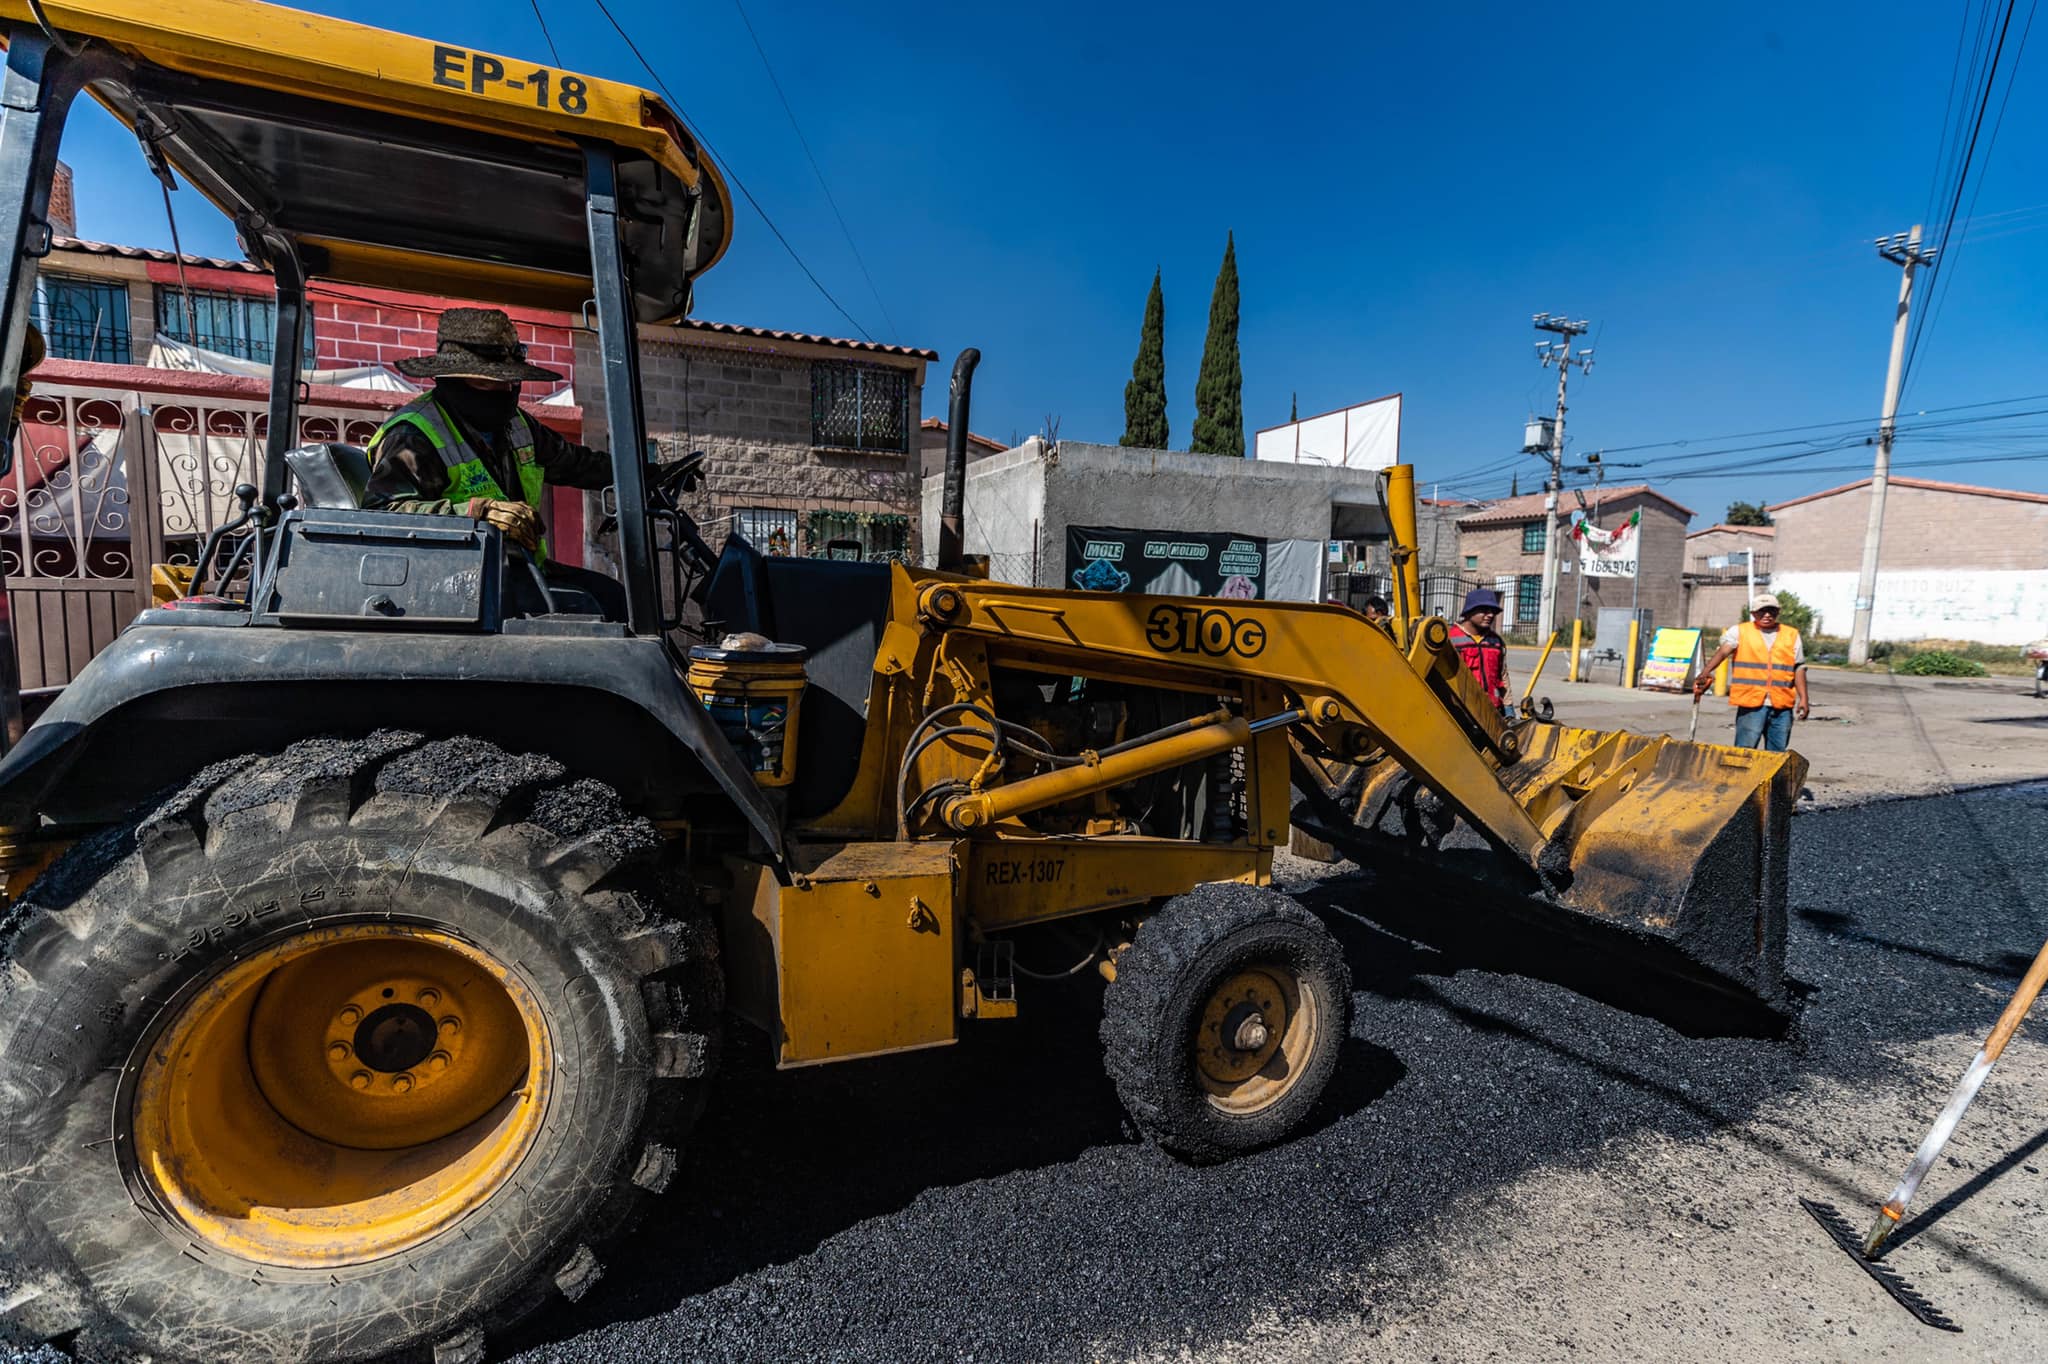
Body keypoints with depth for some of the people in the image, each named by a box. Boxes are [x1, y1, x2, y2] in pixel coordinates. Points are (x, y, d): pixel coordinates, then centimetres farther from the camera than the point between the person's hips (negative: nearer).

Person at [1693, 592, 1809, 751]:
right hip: (1751, 704, -4)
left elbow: (1799, 668, 15)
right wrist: (1704, 674, -32)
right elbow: (1722, 651, -14)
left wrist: (1803, 698, 7)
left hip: (1782, 706, 4)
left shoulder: (1792, 635, 14)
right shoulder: (1739, 632, 3)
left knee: (1777, 754, 9)